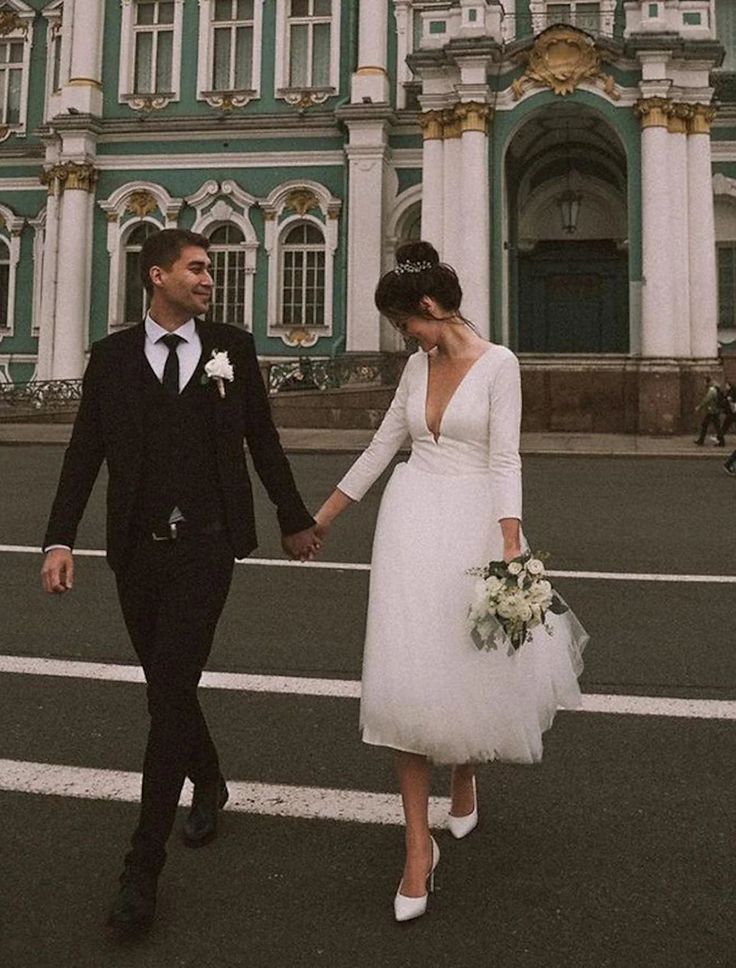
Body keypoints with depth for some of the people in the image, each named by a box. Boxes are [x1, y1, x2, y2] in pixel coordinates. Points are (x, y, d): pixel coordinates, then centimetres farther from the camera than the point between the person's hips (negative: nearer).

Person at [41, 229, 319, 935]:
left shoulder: (233, 347, 4)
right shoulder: (112, 355, 4)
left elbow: (262, 440, 10)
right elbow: (84, 452, 2)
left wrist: (294, 518, 15)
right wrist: (60, 540, -7)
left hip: (205, 546, -2)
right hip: (136, 549, 2)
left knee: (170, 692, -5)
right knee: (167, 687, 15)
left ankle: (143, 865, 6)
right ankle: (208, 784, 43)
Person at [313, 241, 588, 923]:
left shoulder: (498, 363, -6)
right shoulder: (417, 365, 10)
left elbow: (504, 460, -11)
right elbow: (382, 446, 15)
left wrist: (510, 545, -20)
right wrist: (323, 518, 18)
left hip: (472, 522, -4)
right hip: (411, 522, 4)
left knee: (471, 663, 9)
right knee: (408, 674, -2)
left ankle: (464, 776, 42)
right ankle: (419, 845, 6)